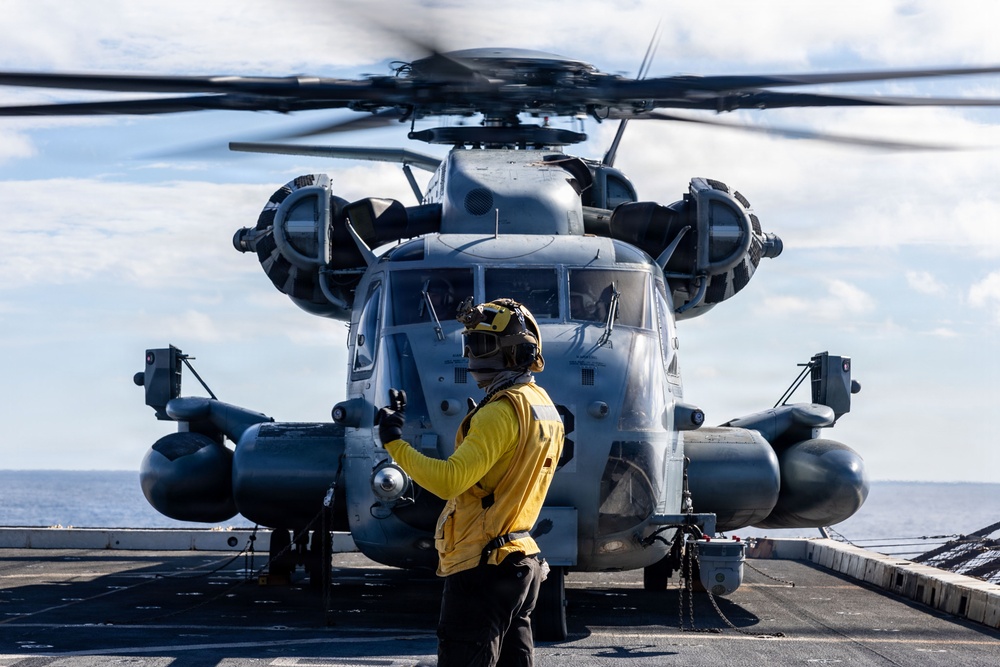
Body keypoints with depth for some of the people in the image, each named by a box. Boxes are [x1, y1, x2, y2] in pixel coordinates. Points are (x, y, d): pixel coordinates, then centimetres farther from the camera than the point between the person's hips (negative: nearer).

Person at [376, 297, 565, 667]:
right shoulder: (542, 404, 13)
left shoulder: (503, 411, -17)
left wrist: (395, 444, -17)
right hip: (520, 558, 10)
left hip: (481, 565, -10)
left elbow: (450, 480, -25)